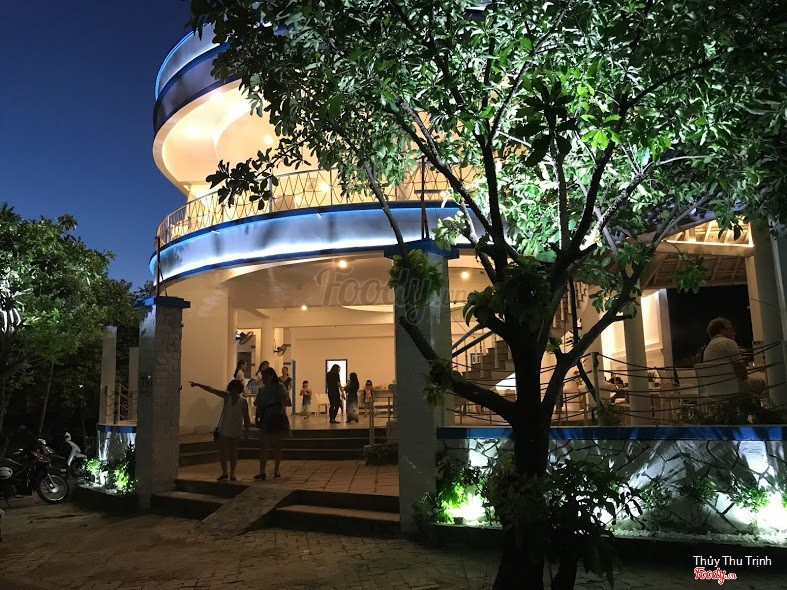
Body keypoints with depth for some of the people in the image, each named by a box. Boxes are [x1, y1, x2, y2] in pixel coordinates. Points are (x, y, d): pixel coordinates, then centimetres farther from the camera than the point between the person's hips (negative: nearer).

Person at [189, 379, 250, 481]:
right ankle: (224, 473, 20)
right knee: (222, 453, 4)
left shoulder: (243, 402, -6)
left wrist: (246, 431, -3)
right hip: (223, 430, 2)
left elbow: (246, 418, -1)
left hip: (235, 432, -2)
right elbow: (211, 390, -4)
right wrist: (198, 384, -11)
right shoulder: (227, 396, 0)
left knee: (233, 453, 6)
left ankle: (232, 474, 19)